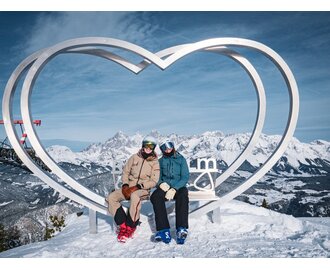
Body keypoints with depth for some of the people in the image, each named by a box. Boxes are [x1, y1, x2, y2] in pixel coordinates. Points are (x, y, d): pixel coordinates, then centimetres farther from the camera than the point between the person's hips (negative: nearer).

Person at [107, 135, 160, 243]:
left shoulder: (155, 162, 1)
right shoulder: (135, 157, 9)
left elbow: (153, 181, -6)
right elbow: (125, 171, 11)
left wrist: (138, 186, -17)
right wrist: (125, 185, -7)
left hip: (143, 189, -4)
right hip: (129, 187, 4)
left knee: (135, 197, -39)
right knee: (111, 197, -20)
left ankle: (130, 228, -24)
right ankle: (123, 225, -17)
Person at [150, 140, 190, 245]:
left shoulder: (181, 159, 8)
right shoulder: (160, 161, 17)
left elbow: (185, 177, -2)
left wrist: (174, 189, -16)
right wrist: (161, 184, -14)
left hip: (178, 187, -2)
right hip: (164, 187, 2)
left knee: (183, 196, -36)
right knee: (155, 196, -31)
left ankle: (182, 229, -41)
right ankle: (164, 230, -36)